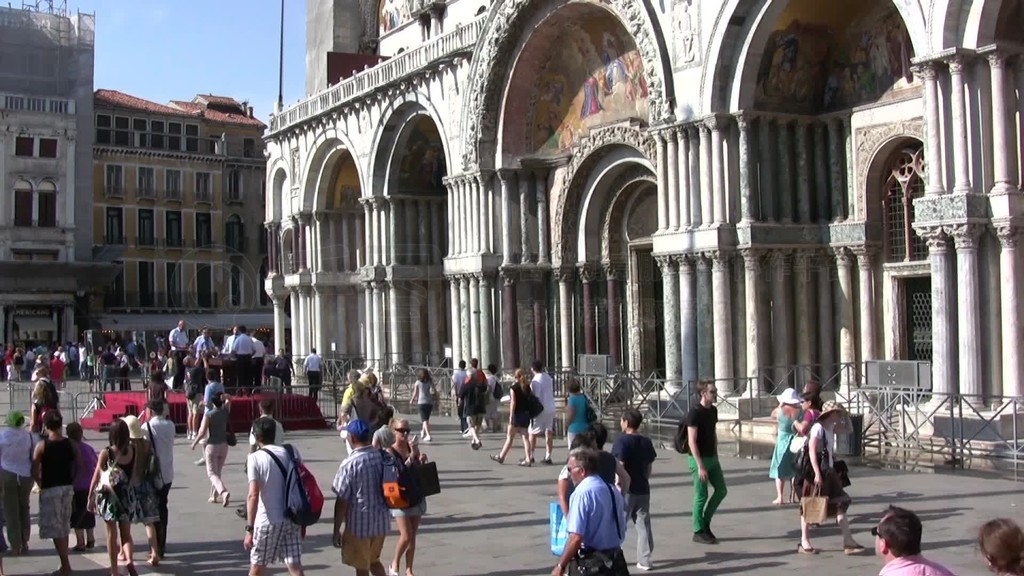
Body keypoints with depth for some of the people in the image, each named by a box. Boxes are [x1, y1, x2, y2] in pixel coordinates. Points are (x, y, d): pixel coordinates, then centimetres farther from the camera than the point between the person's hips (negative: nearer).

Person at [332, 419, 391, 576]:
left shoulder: (350, 463, -17)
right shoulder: (383, 457, -1)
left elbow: (342, 501, -15)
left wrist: (336, 530, -7)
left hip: (359, 524, -5)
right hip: (381, 521, 6)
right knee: (374, 561, 24)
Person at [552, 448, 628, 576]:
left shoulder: (582, 493, -18)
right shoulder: (613, 490, 6)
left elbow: (576, 537, -23)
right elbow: (621, 529, 14)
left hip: (589, 564, -7)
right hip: (616, 561, 8)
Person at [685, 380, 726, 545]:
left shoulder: (713, 410, 7)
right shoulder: (695, 412, -17)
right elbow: (692, 441, -20)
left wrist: (716, 455, 14)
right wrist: (700, 466, -22)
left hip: (712, 457, 8)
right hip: (699, 459, -8)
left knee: (721, 490, 10)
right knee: (701, 496, -1)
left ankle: (705, 523, 24)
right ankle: (698, 531, 12)